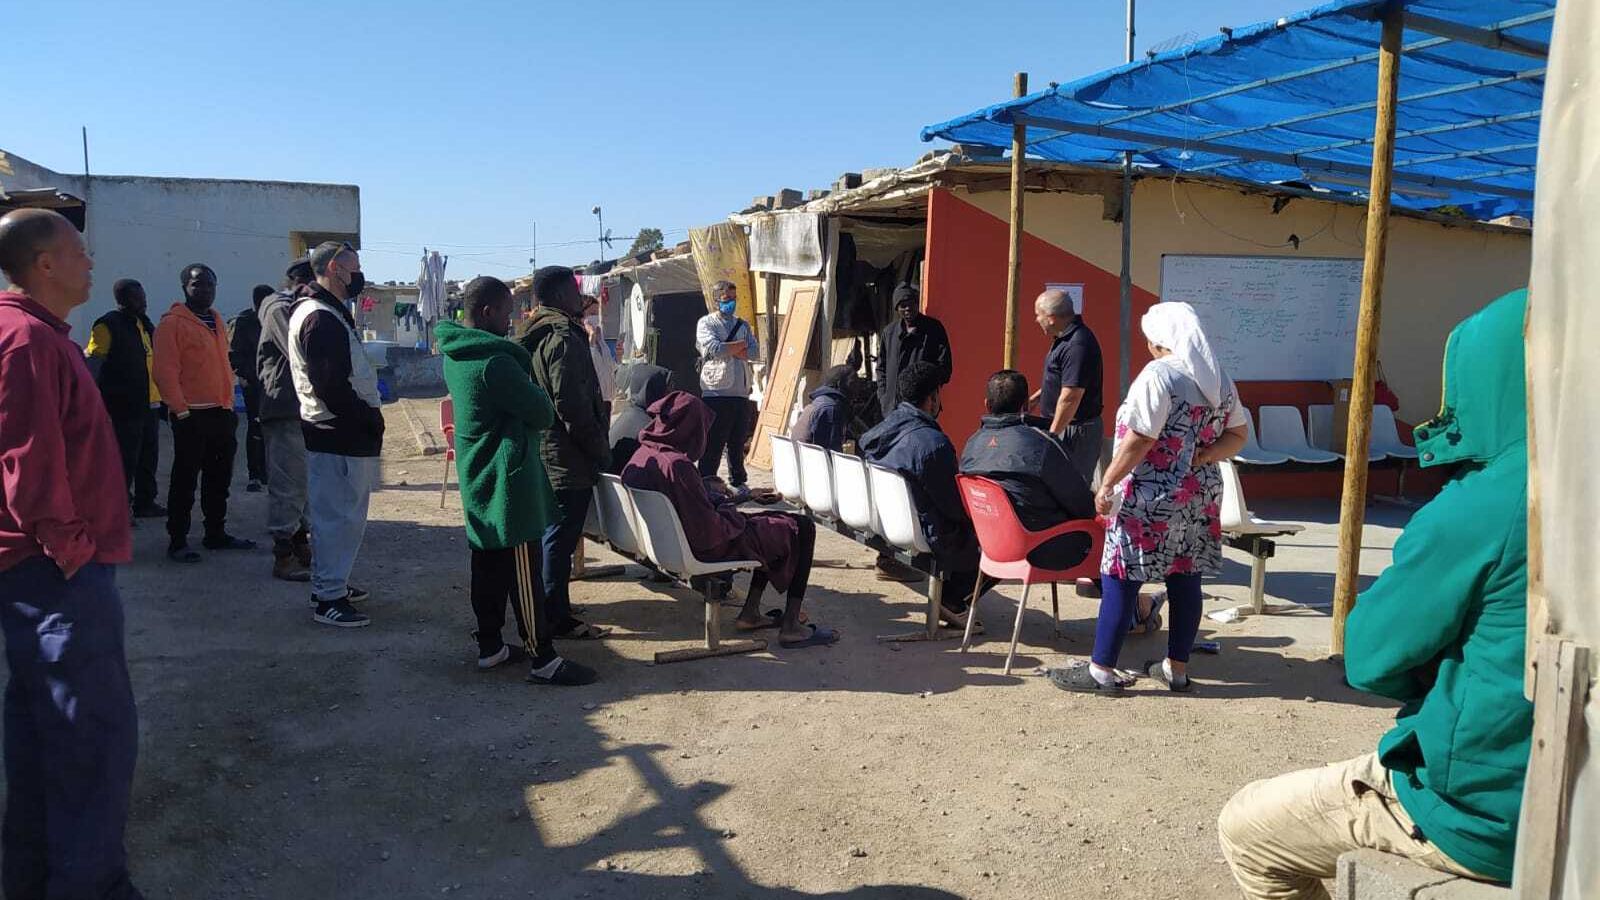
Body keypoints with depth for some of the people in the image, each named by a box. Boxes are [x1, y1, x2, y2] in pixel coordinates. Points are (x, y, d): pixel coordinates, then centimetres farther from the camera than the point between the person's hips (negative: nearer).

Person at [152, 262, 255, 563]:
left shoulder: (216, 321, 15)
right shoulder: (173, 323, -9)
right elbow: (165, 372, -14)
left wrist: (229, 404, 15)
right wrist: (181, 411, -17)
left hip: (221, 413, 8)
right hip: (192, 416, -8)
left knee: (219, 479, 15)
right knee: (185, 481, -1)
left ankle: (216, 534, 26)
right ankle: (177, 541, 6)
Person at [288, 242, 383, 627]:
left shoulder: (325, 312, 16)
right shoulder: (322, 319, -18)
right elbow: (332, 385, -24)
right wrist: (369, 419, -16)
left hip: (339, 432, 11)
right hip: (338, 436, -11)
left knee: (337, 515, 20)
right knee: (339, 516, -4)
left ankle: (331, 584, 32)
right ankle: (328, 599, 4)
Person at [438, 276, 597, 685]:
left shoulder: (455, 356, 8)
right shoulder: (494, 361, -22)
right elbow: (543, 414, -16)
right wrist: (538, 394, 2)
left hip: (478, 479, 10)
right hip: (508, 480, -10)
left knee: (488, 564, 15)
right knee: (524, 572, -5)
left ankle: (490, 647, 24)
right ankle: (543, 659, 1)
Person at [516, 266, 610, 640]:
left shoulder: (532, 335, 14)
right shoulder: (564, 338, -17)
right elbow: (574, 406, -23)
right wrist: (601, 451, -13)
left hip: (542, 456, 10)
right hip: (569, 461, -10)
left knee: (548, 536, 19)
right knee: (559, 540, -2)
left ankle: (550, 609, 31)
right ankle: (558, 619, 6)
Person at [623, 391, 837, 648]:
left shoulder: (641, 456, -2)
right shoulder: (677, 466, -30)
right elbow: (709, 533, -28)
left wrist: (718, 497, 6)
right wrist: (731, 512, -9)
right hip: (704, 549, -9)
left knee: (772, 524, 25)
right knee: (803, 528, 3)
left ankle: (751, 613, 23)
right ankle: (790, 626, 5)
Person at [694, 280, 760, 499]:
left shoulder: (743, 325, 17)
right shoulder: (706, 323, 2)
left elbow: (755, 353, 4)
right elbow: (714, 349, -16)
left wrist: (728, 350, -8)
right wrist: (741, 345, -2)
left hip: (741, 393, 5)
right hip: (716, 393, -5)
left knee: (738, 443, 12)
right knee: (713, 444, -3)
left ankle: (738, 483, 23)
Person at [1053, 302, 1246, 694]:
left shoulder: (1158, 375, -14)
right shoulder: (1221, 380, 10)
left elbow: (1139, 441, -19)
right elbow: (1237, 436, 13)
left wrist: (1107, 485, -14)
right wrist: (1203, 457, 0)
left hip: (1150, 499, -8)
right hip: (1201, 498, 8)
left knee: (1120, 579, -1)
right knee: (1186, 580, 11)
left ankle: (1101, 669, 3)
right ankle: (1177, 667, 20)